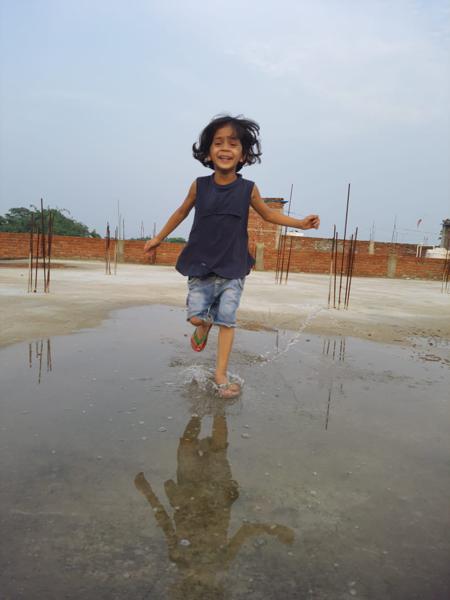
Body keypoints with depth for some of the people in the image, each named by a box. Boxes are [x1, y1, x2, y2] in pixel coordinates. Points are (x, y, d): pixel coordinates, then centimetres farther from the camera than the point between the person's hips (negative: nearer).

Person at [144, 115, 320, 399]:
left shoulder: (248, 189, -4)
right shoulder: (199, 186, -4)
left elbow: (268, 214, 11)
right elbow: (182, 211, 13)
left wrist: (301, 223, -1)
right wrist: (159, 238, 18)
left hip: (233, 269, 0)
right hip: (200, 266, 1)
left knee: (227, 320, -3)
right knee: (196, 316, -3)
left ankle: (221, 374, 9)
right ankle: (205, 325, 36)